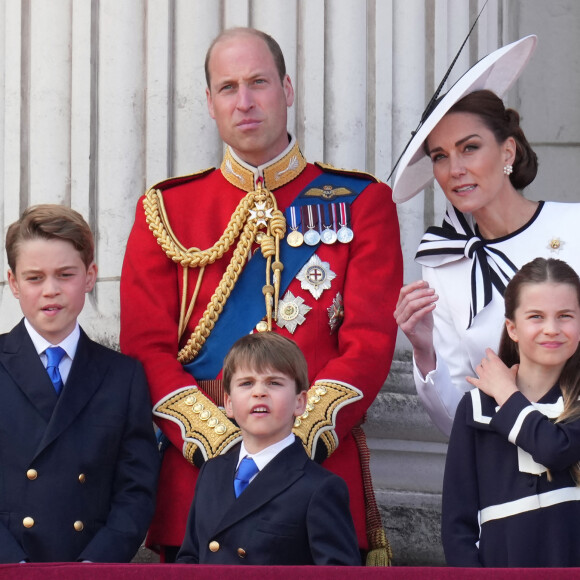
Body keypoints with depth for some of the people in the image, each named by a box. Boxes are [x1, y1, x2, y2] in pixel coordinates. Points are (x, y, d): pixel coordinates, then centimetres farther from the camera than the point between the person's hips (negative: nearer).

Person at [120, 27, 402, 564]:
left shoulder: (361, 203, 7)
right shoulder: (166, 210, 10)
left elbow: (370, 340, -1)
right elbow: (147, 347, 3)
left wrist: (299, 441, -14)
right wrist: (221, 444, -11)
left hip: (323, 466, -1)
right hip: (197, 474, 1)